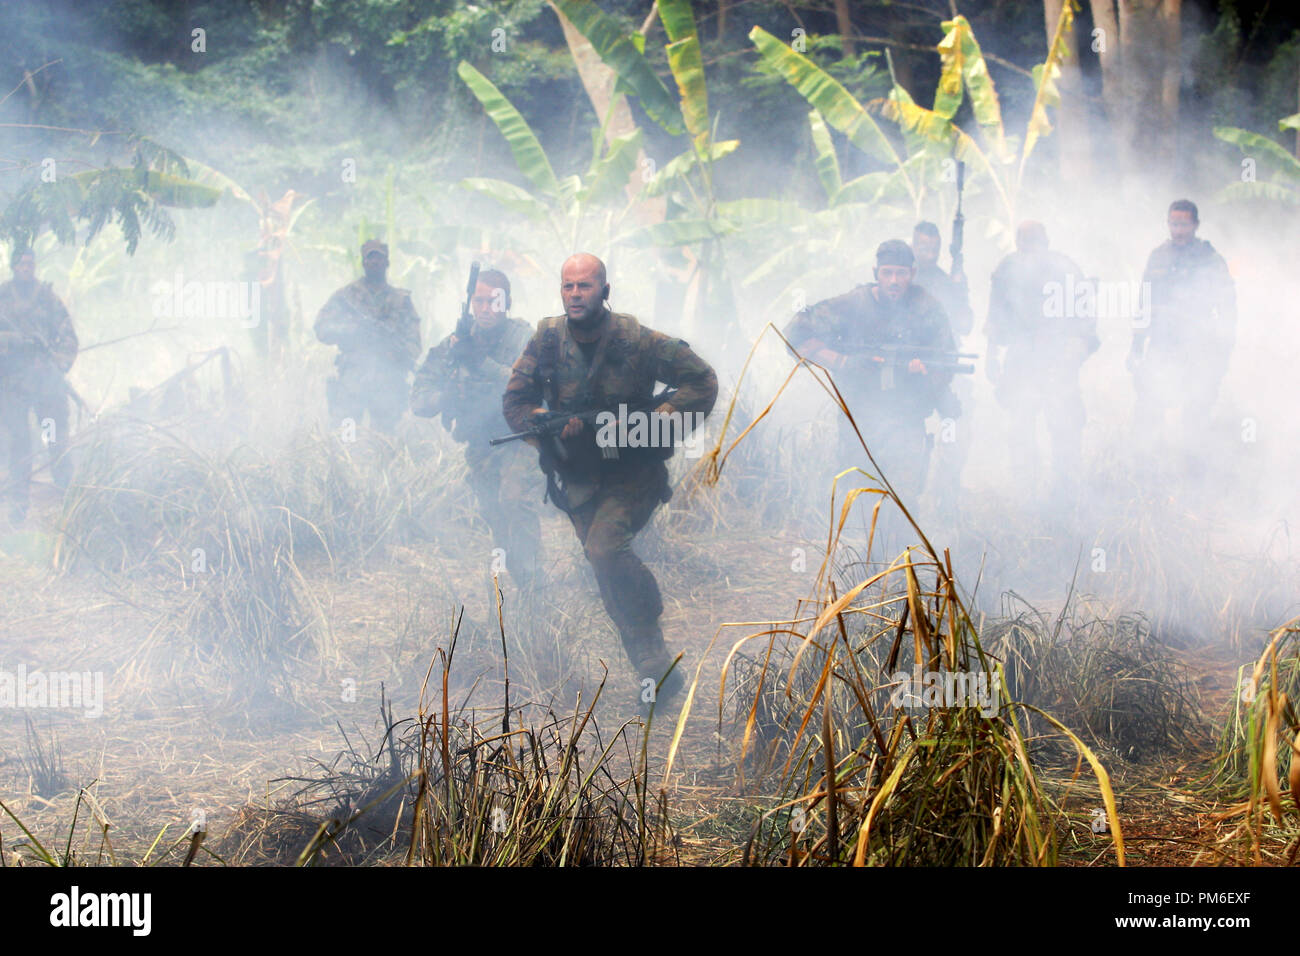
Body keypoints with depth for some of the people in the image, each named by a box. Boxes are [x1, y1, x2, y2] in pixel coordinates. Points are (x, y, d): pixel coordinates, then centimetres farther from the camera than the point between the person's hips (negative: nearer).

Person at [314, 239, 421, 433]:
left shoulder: (401, 300, 16)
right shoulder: (345, 296, 12)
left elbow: (414, 344, 11)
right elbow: (322, 329, 3)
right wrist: (355, 329, -12)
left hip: (388, 385, 1)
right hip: (352, 379, -1)